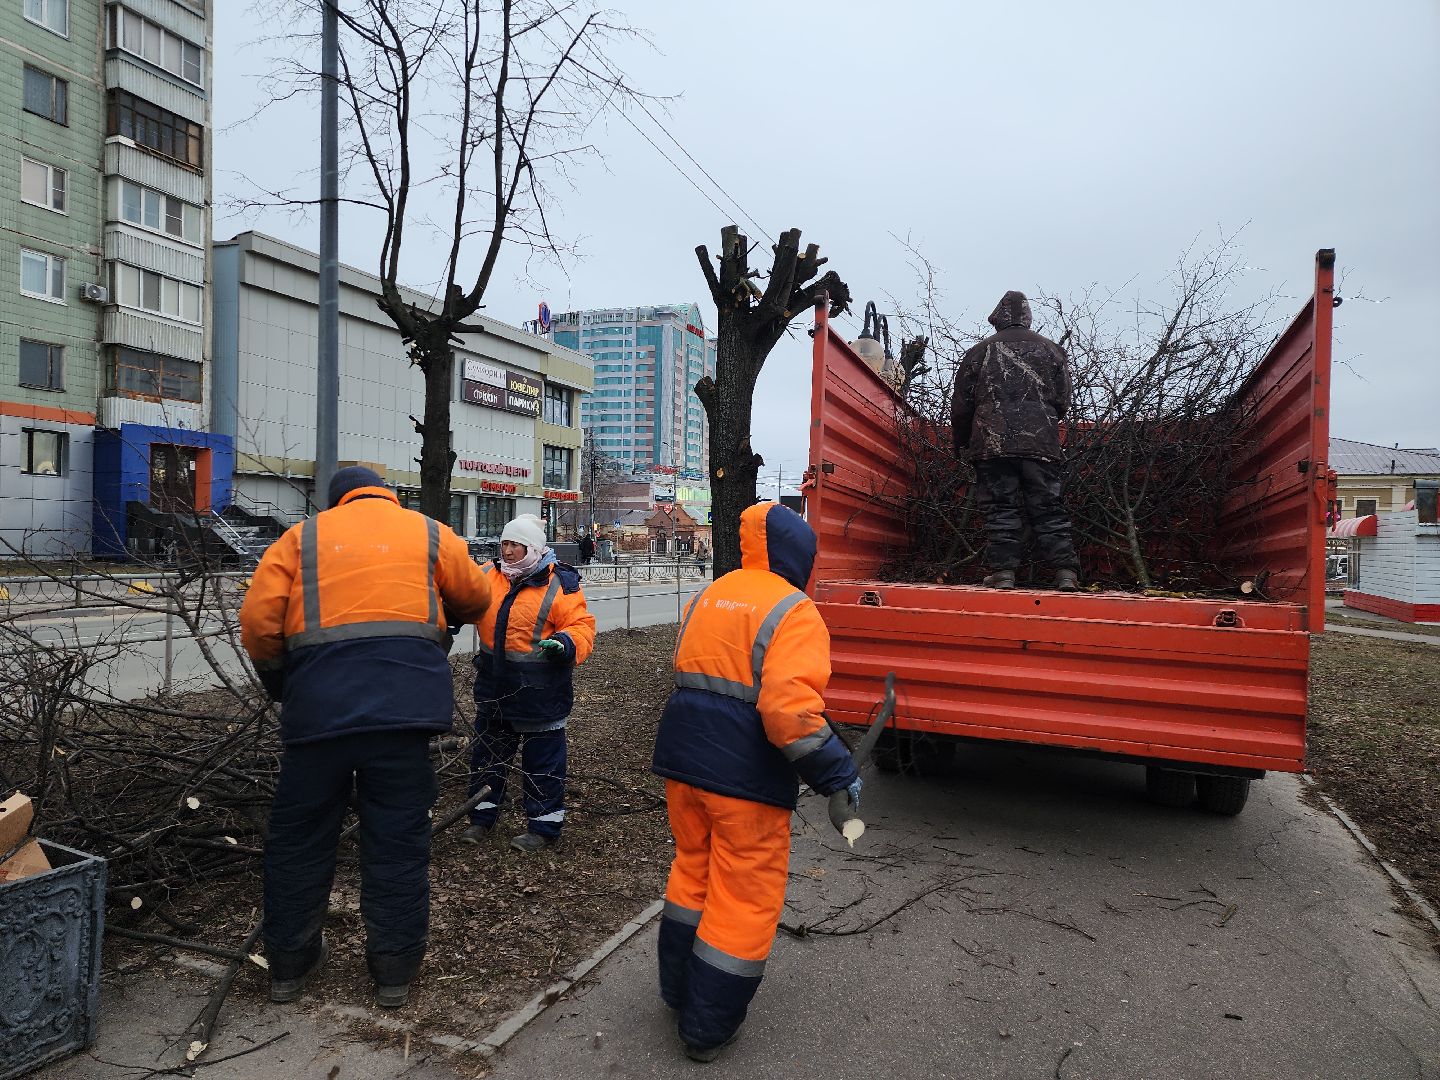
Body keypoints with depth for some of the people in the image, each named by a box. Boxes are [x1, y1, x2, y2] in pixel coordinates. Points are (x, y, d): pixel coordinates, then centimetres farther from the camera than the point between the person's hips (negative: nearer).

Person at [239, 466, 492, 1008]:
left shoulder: (303, 536, 14)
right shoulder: (428, 532, 14)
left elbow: (257, 621, 6)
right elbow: (475, 598, 21)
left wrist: (280, 685, 21)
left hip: (319, 697, 1)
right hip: (404, 697, 0)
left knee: (299, 831, 16)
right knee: (398, 836, 9)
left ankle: (290, 963, 29)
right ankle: (395, 968, 19)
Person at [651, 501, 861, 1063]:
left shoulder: (708, 596, 8)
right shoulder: (794, 612, -15)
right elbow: (790, 709, -26)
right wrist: (837, 773, -17)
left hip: (683, 758, 7)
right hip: (746, 775, -7)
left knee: (692, 869, 24)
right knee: (745, 897, 9)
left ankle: (679, 990, 40)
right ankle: (708, 1027, 21)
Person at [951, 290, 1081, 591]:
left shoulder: (979, 352, 7)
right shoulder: (1051, 350, 13)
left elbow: (962, 405, 8)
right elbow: (1063, 403, 12)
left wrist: (960, 443, 21)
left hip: (993, 444, -2)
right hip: (1042, 445, 2)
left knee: (1000, 509, -1)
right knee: (1048, 510, 4)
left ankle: (1003, 572, -6)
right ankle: (1066, 573, -1)